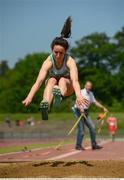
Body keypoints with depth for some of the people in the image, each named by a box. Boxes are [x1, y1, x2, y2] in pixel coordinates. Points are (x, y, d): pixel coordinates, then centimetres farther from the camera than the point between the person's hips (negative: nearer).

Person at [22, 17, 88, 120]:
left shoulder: (70, 61, -26)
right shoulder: (48, 61, -24)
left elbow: (74, 79, -42)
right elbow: (39, 80, -35)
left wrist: (79, 95, -61)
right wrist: (29, 97, -50)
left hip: (67, 86, 0)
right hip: (52, 85, 0)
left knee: (62, 80, -33)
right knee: (52, 80, -33)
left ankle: (59, 95, -68)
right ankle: (45, 105, -61)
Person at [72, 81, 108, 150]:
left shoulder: (91, 94, 12)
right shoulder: (81, 92, -13)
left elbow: (95, 102, 21)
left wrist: (103, 108, 13)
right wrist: (80, 109, -42)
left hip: (86, 112, 8)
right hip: (79, 111, -8)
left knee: (92, 127, 3)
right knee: (81, 129, -10)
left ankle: (94, 145, 10)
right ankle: (78, 146, 3)